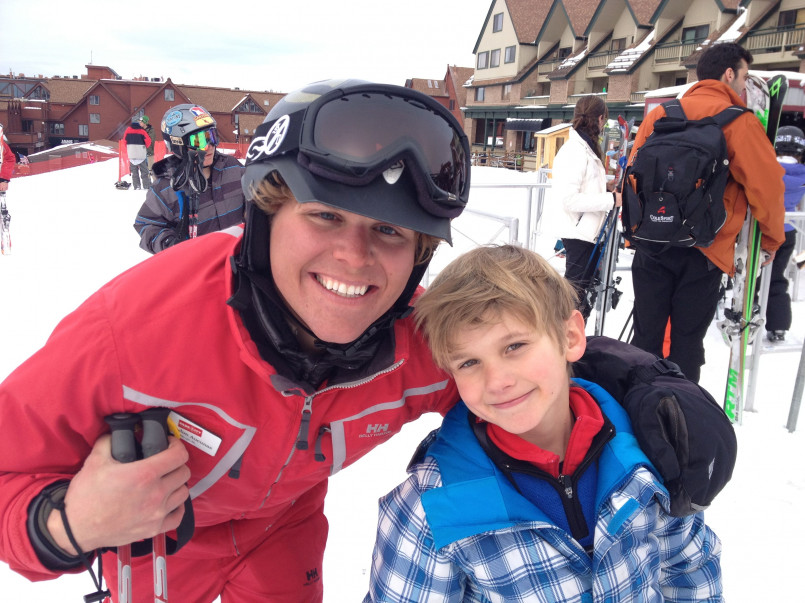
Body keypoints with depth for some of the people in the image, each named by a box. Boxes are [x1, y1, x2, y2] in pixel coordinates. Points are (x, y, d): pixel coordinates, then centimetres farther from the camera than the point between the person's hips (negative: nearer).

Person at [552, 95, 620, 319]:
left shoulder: (586, 147, 14)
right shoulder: (575, 150, -17)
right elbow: (569, 198, -25)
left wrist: (604, 187, 8)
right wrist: (610, 200, -20)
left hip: (591, 233, 10)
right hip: (580, 234, -10)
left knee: (581, 291, 18)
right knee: (576, 292, -1)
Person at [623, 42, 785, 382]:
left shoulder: (658, 115, 7)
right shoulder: (738, 122, -5)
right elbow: (766, 186, -6)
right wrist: (772, 240, 10)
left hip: (649, 245, 4)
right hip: (703, 253, -3)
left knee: (645, 341, 12)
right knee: (686, 345, 9)